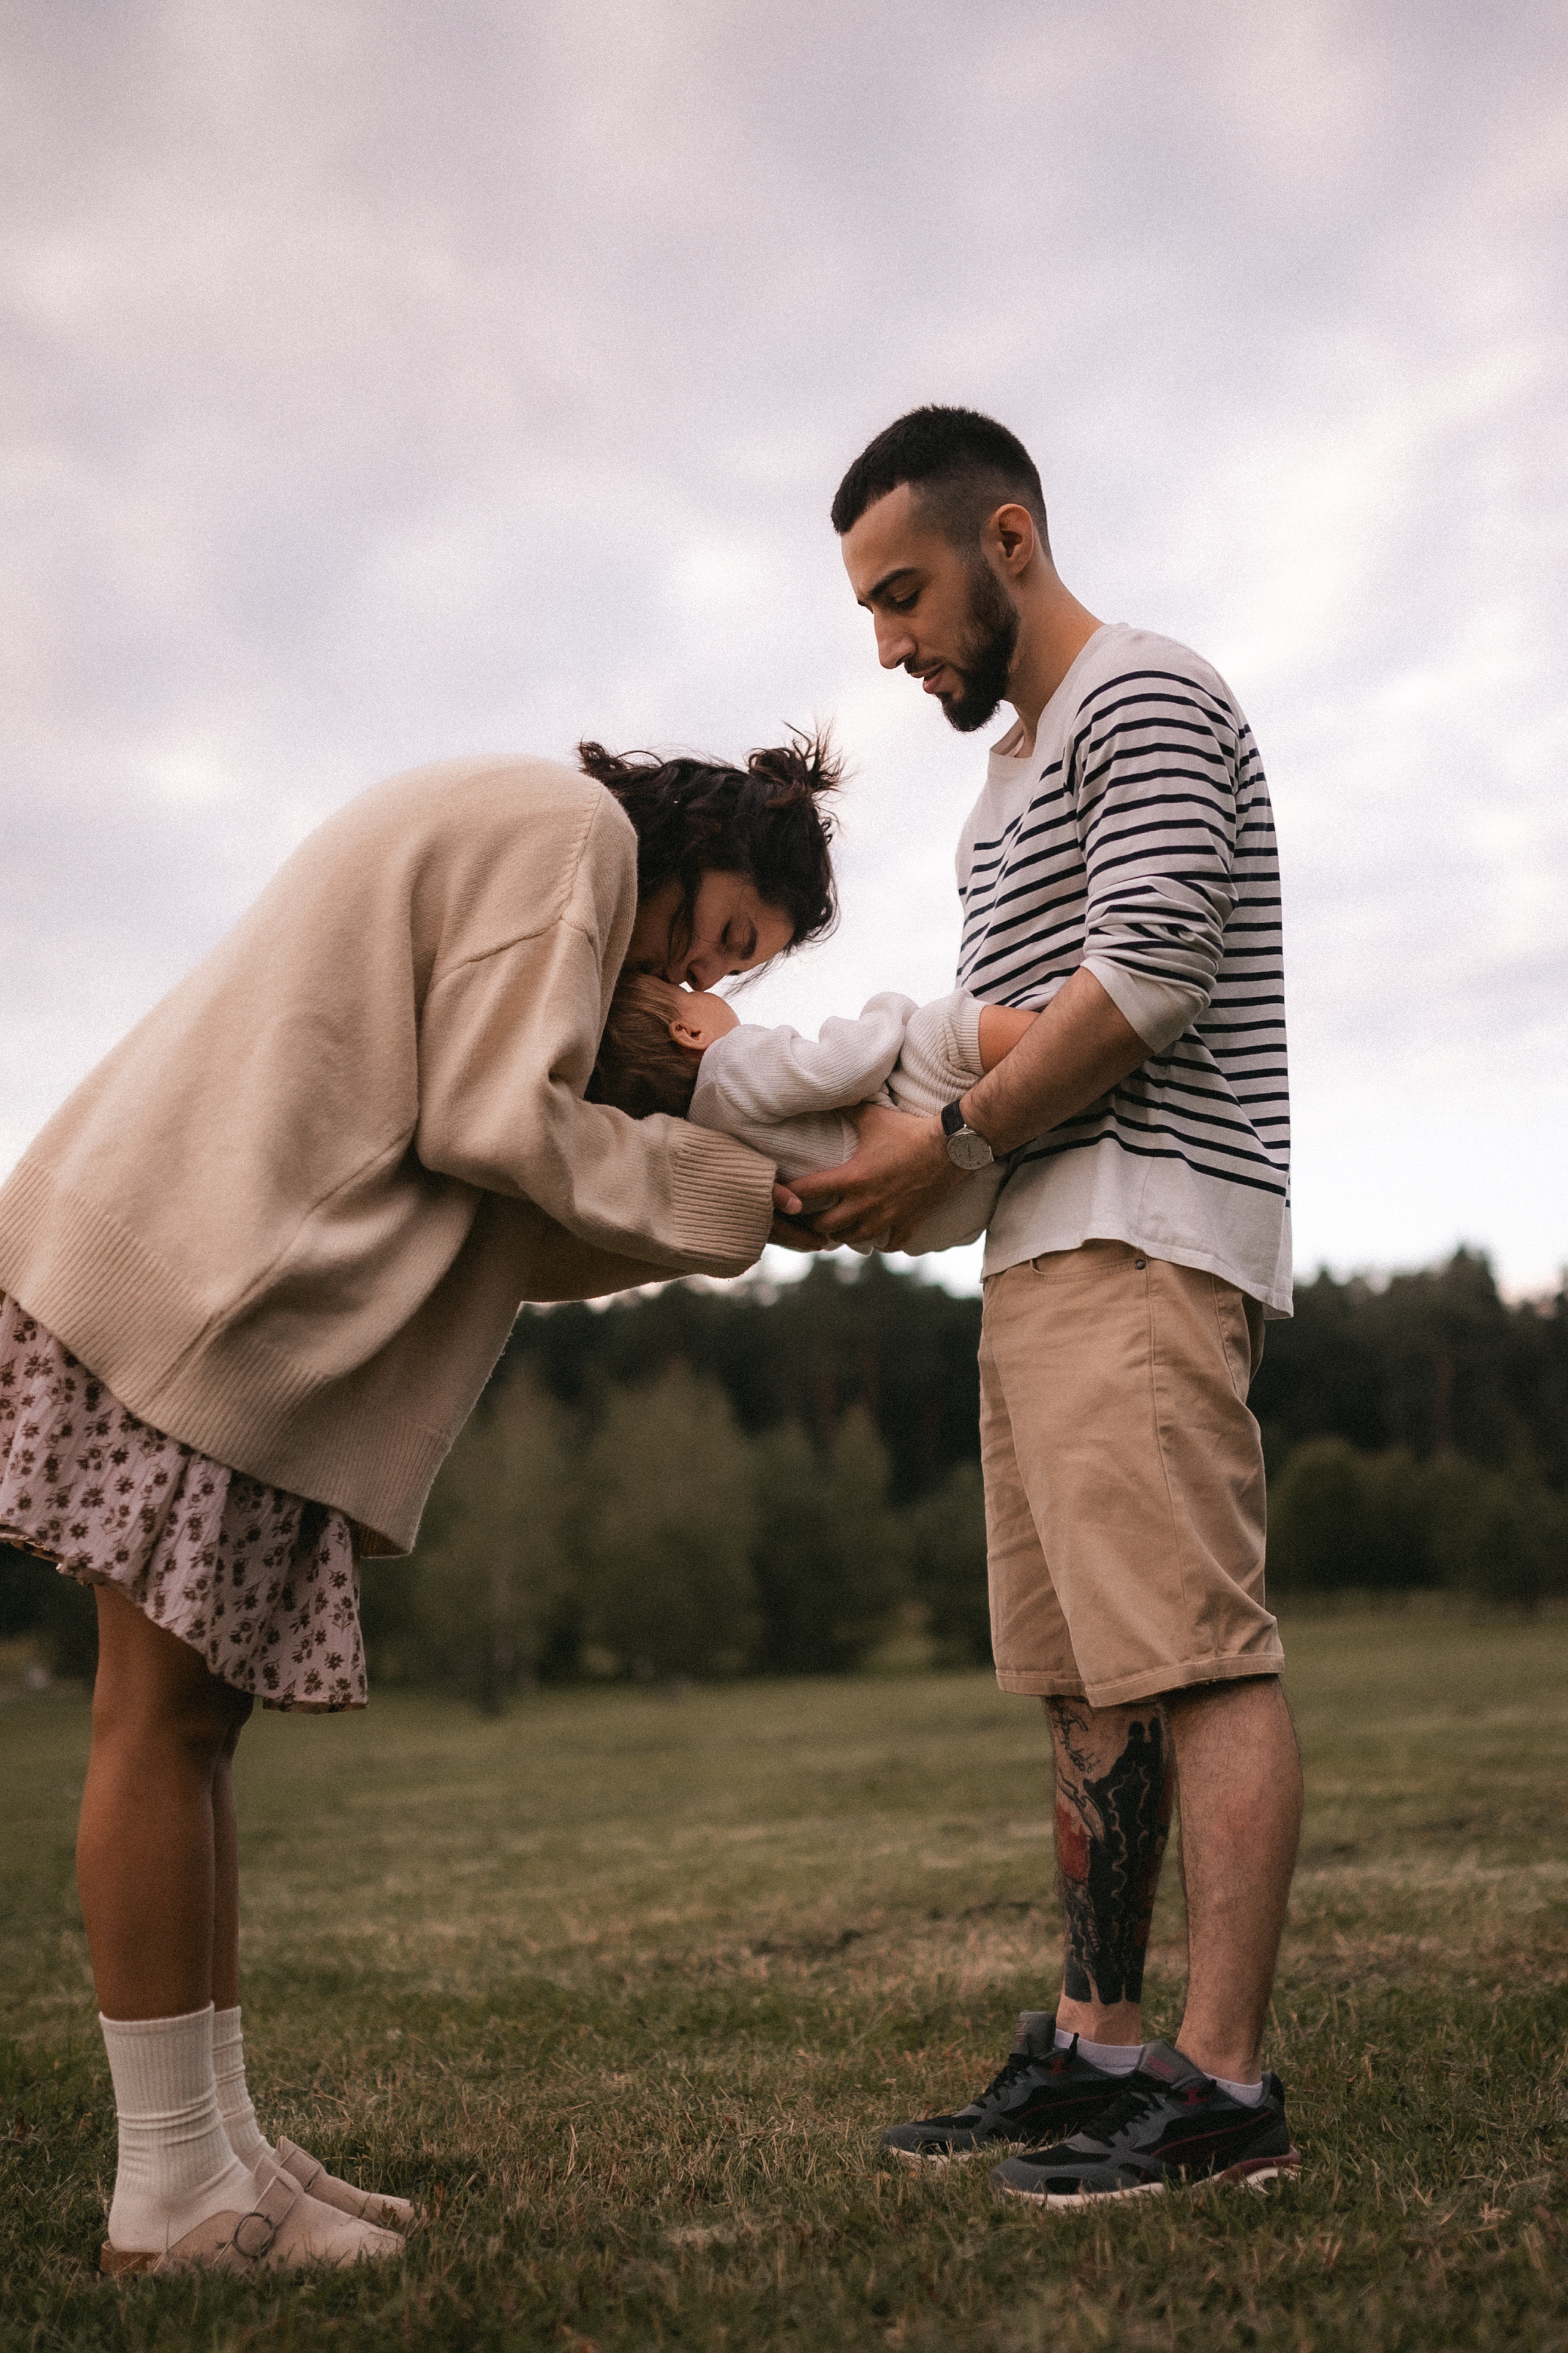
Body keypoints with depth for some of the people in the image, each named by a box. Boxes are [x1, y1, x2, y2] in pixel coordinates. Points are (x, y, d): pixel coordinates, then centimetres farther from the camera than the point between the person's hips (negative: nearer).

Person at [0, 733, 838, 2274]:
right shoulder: (575, 829, -2)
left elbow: (484, 1217, 20)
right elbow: (489, 1125, -13)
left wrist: (701, 1180, 12)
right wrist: (725, 1188, -1)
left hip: (199, 1268, 11)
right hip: (198, 1280, -11)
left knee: (194, 1719, 9)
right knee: (163, 1719, -7)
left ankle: (220, 2146, 15)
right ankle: (172, 2189, 0)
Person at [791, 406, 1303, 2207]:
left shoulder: (1143, 700, -3)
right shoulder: (1014, 779, 26)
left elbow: (1145, 982, -15)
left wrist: (948, 1145, -11)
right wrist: (862, 1139, 9)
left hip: (1142, 1237, -10)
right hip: (1043, 1253, 10)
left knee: (1192, 1651, -11)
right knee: (1088, 1680, 8)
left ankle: (1223, 2085, -9)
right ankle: (1097, 2051, 14)